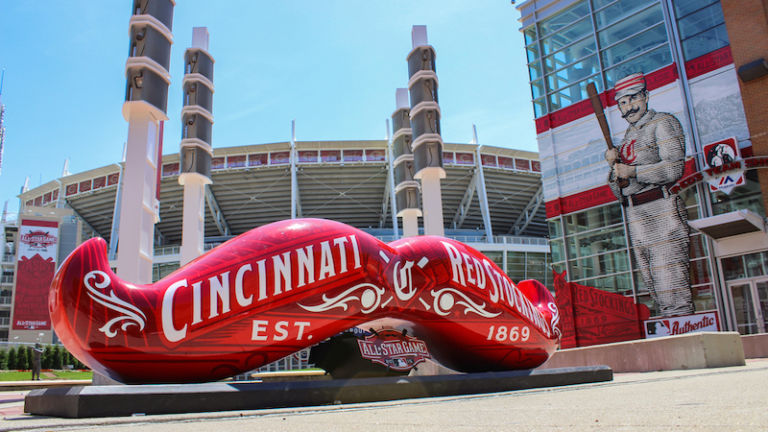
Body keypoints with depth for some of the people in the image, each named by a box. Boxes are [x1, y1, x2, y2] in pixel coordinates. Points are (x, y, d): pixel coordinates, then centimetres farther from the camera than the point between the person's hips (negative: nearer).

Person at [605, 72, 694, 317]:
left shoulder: (663, 123, 2)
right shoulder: (628, 136, 22)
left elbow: (673, 169, -11)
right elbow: (619, 191, 19)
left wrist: (632, 171, -13)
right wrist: (614, 166, 1)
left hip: (660, 210, -7)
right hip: (634, 215, 7)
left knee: (670, 282, -12)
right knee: (654, 286, 8)